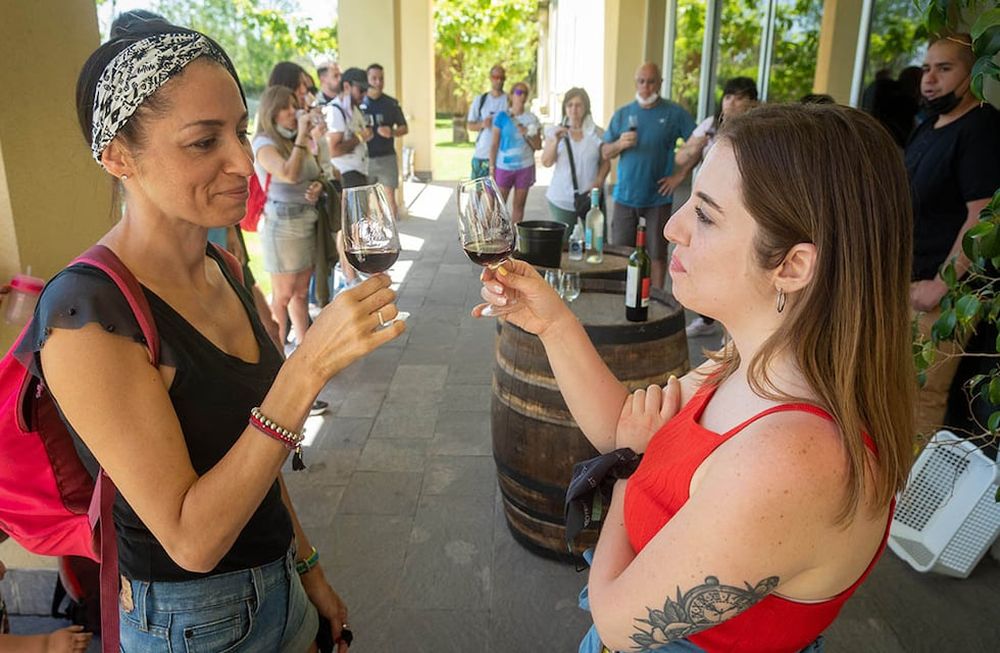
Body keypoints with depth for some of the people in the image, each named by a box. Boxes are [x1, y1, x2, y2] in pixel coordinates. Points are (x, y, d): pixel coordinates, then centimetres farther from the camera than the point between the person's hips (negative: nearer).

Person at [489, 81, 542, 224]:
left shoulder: (532, 119, 5)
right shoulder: (502, 116, -1)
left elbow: (538, 146, 8)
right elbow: (494, 144, 0)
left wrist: (527, 134, -11)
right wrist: (492, 168, -5)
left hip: (525, 167, 2)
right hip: (504, 167, -2)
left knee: (519, 205, 6)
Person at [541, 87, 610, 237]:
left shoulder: (598, 133, 3)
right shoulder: (555, 132, 6)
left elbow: (606, 163, 7)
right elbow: (546, 162, 0)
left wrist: (598, 182, -10)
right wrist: (556, 141, -13)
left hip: (590, 197, 0)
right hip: (561, 200, 0)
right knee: (562, 242, 1)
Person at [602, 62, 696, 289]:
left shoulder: (674, 113, -3)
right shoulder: (622, 114, 6)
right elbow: (605, 153, 7)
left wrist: (680, 175, -9)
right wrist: (620, 144, -14)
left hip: (658, 198, -2)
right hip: (625, 196, 2)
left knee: (657, 255, 7)